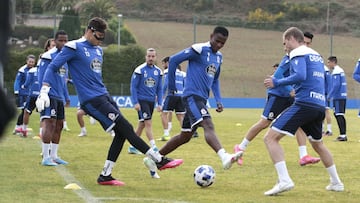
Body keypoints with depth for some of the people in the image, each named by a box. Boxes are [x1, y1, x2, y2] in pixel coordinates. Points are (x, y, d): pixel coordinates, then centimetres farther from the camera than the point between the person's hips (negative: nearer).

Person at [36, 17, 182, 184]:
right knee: (126, 128, -11)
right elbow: (52, 68, -9)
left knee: (121, 133, 1)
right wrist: (44, 91, -17)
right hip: (91, 100, -9)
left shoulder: (98, 50, 17)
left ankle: (105, 176, 7)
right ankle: (159, 160, -8)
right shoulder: (74, 48, -9)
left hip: (104, 96, 9)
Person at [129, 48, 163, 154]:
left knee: (142, 124, 12)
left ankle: (133, 146, 23)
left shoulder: (158, 71, 5)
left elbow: (159, 89, 12)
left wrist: (159, 103, 5)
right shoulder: (139, 70, -10)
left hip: (151, 101, 6)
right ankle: (154, 148, -15)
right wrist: (135, 103, -13)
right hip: (141, 100, -6)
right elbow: (133, 87, -8)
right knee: (148, 123, -13)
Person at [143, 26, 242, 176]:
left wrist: (218, 100, 13)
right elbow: (173, 60, -10)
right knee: (208, 125, -29)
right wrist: (172, 88, -4)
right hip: (192, 96, -9)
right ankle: (224, 157, -49)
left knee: (185, 136, 14)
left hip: (201, 99, 9)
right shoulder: (199, 49, -10)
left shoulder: (219, 57, 16)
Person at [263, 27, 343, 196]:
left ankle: (284, 180, -24)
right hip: (319, 106, 9)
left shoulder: (298, 53, -3)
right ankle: (336, 183, 35)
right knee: (318, 143, 30)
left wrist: (276, 83, -11)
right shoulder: (316, 55, 22)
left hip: (304, 104, -9)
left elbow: (300, 76, -20)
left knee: (271, 137, -10)